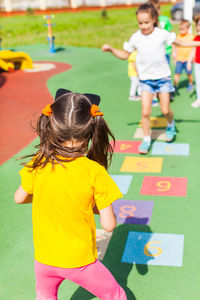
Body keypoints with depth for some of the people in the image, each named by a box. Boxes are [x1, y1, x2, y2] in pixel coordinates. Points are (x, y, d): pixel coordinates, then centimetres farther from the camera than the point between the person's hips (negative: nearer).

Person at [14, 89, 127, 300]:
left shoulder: (38, 164, -13)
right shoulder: (95, 172, -22)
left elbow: (19, 198, 5)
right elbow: (108, 224, -17)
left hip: (44, 259, 4)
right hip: (79, 262, -3)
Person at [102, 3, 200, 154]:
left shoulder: (162, 34, -6)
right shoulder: (135, 37, -3)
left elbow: (181, 43, 7)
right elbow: (125, 54, 9)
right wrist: (111, 49, -5)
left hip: (163, 76, 0)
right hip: (146, 79, 1)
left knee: (165, 110, 3)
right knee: (145, 112, -8)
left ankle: (171, 125, 37)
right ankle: (146, 139, 10)